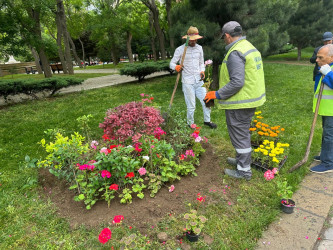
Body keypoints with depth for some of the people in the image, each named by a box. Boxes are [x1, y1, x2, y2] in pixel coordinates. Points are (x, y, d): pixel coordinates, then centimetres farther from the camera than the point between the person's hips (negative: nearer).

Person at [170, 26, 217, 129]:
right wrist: (176, 67, -26)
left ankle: (207, 120, 29)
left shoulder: (199, 48, 11)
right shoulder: (180, 49, -5)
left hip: (199, 81, 5)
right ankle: (190, 124, 20)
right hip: (187, 82, -5)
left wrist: (202, 71, 1)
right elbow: (172, 63, -3)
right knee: (191, 106, 0)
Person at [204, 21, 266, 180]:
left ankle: (244, 170, 16)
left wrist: (218, 94, -18)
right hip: (252, 99, 10)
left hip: (239, 103, -10)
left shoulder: (235, 53, -19)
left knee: (239, 134, 2)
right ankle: (241, 160, 39)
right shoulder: (251, 47, 13)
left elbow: (237, 82, -27)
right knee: (243, 132, 22)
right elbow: (251, 76, 15)